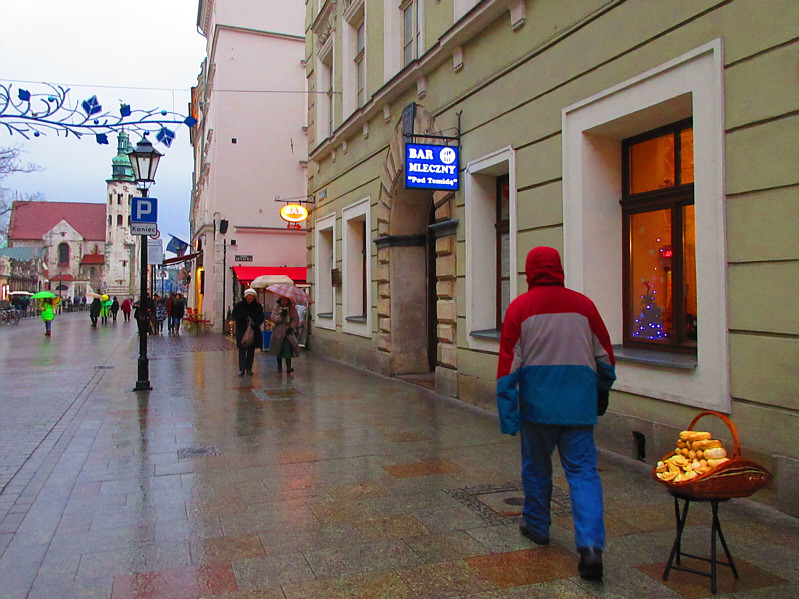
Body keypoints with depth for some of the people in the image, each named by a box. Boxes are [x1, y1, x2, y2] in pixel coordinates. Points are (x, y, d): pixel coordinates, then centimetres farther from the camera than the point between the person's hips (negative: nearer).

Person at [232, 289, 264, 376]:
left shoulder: (258, 306, 4)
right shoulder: (238, 305, 0)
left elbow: (261, 318, 2)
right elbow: (235, 316, -5)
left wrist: (255, 323, -18)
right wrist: (245, 317, -19)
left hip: (253, 331, 2)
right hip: (241, 331, -2)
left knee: (251, 350, 6)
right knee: (242, 350, -6)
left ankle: (249, 368, 14)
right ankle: (242, 369, -5)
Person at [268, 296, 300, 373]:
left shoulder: (292, 308, 4)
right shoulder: (276, 308, 3)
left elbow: (296, 319, 1)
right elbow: (273, 318, -8)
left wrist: (291, 327, -11)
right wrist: (281, 315, -23)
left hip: (288, 332, -1)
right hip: (279, 332, 1)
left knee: (288, 349, -14)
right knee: (278, 349, 7)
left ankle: (288, 367, -17)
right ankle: (279, 366, 25)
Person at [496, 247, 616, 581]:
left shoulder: (520, 308, -4)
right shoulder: (583, 305, 3)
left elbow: (508, 365, -7)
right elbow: (605, 358, 12)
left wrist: (507, 416, -3)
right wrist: (602, 394, 27)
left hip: (536, 404, -1)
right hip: (579, 404, 1)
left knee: (536, 466, 16)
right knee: (583, 472, 4)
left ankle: (537, 526, 33)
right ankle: (590, 544, -7)